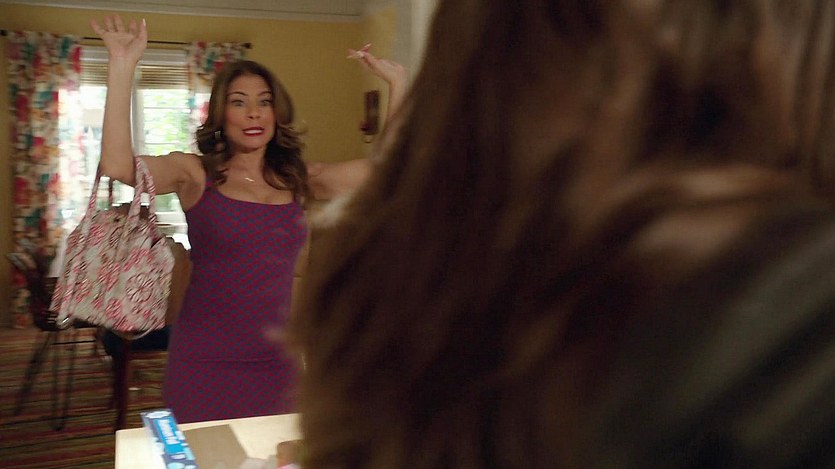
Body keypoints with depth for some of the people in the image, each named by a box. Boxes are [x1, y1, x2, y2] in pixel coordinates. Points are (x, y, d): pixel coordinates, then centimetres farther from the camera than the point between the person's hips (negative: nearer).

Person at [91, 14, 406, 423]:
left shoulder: (297, 181, 5)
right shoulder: (195, 174, -3)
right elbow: (118, 165, -22)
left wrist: (396, 82, -1)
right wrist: (122, 66, -22)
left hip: (277, 362, 3)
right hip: (204, 366, -3)